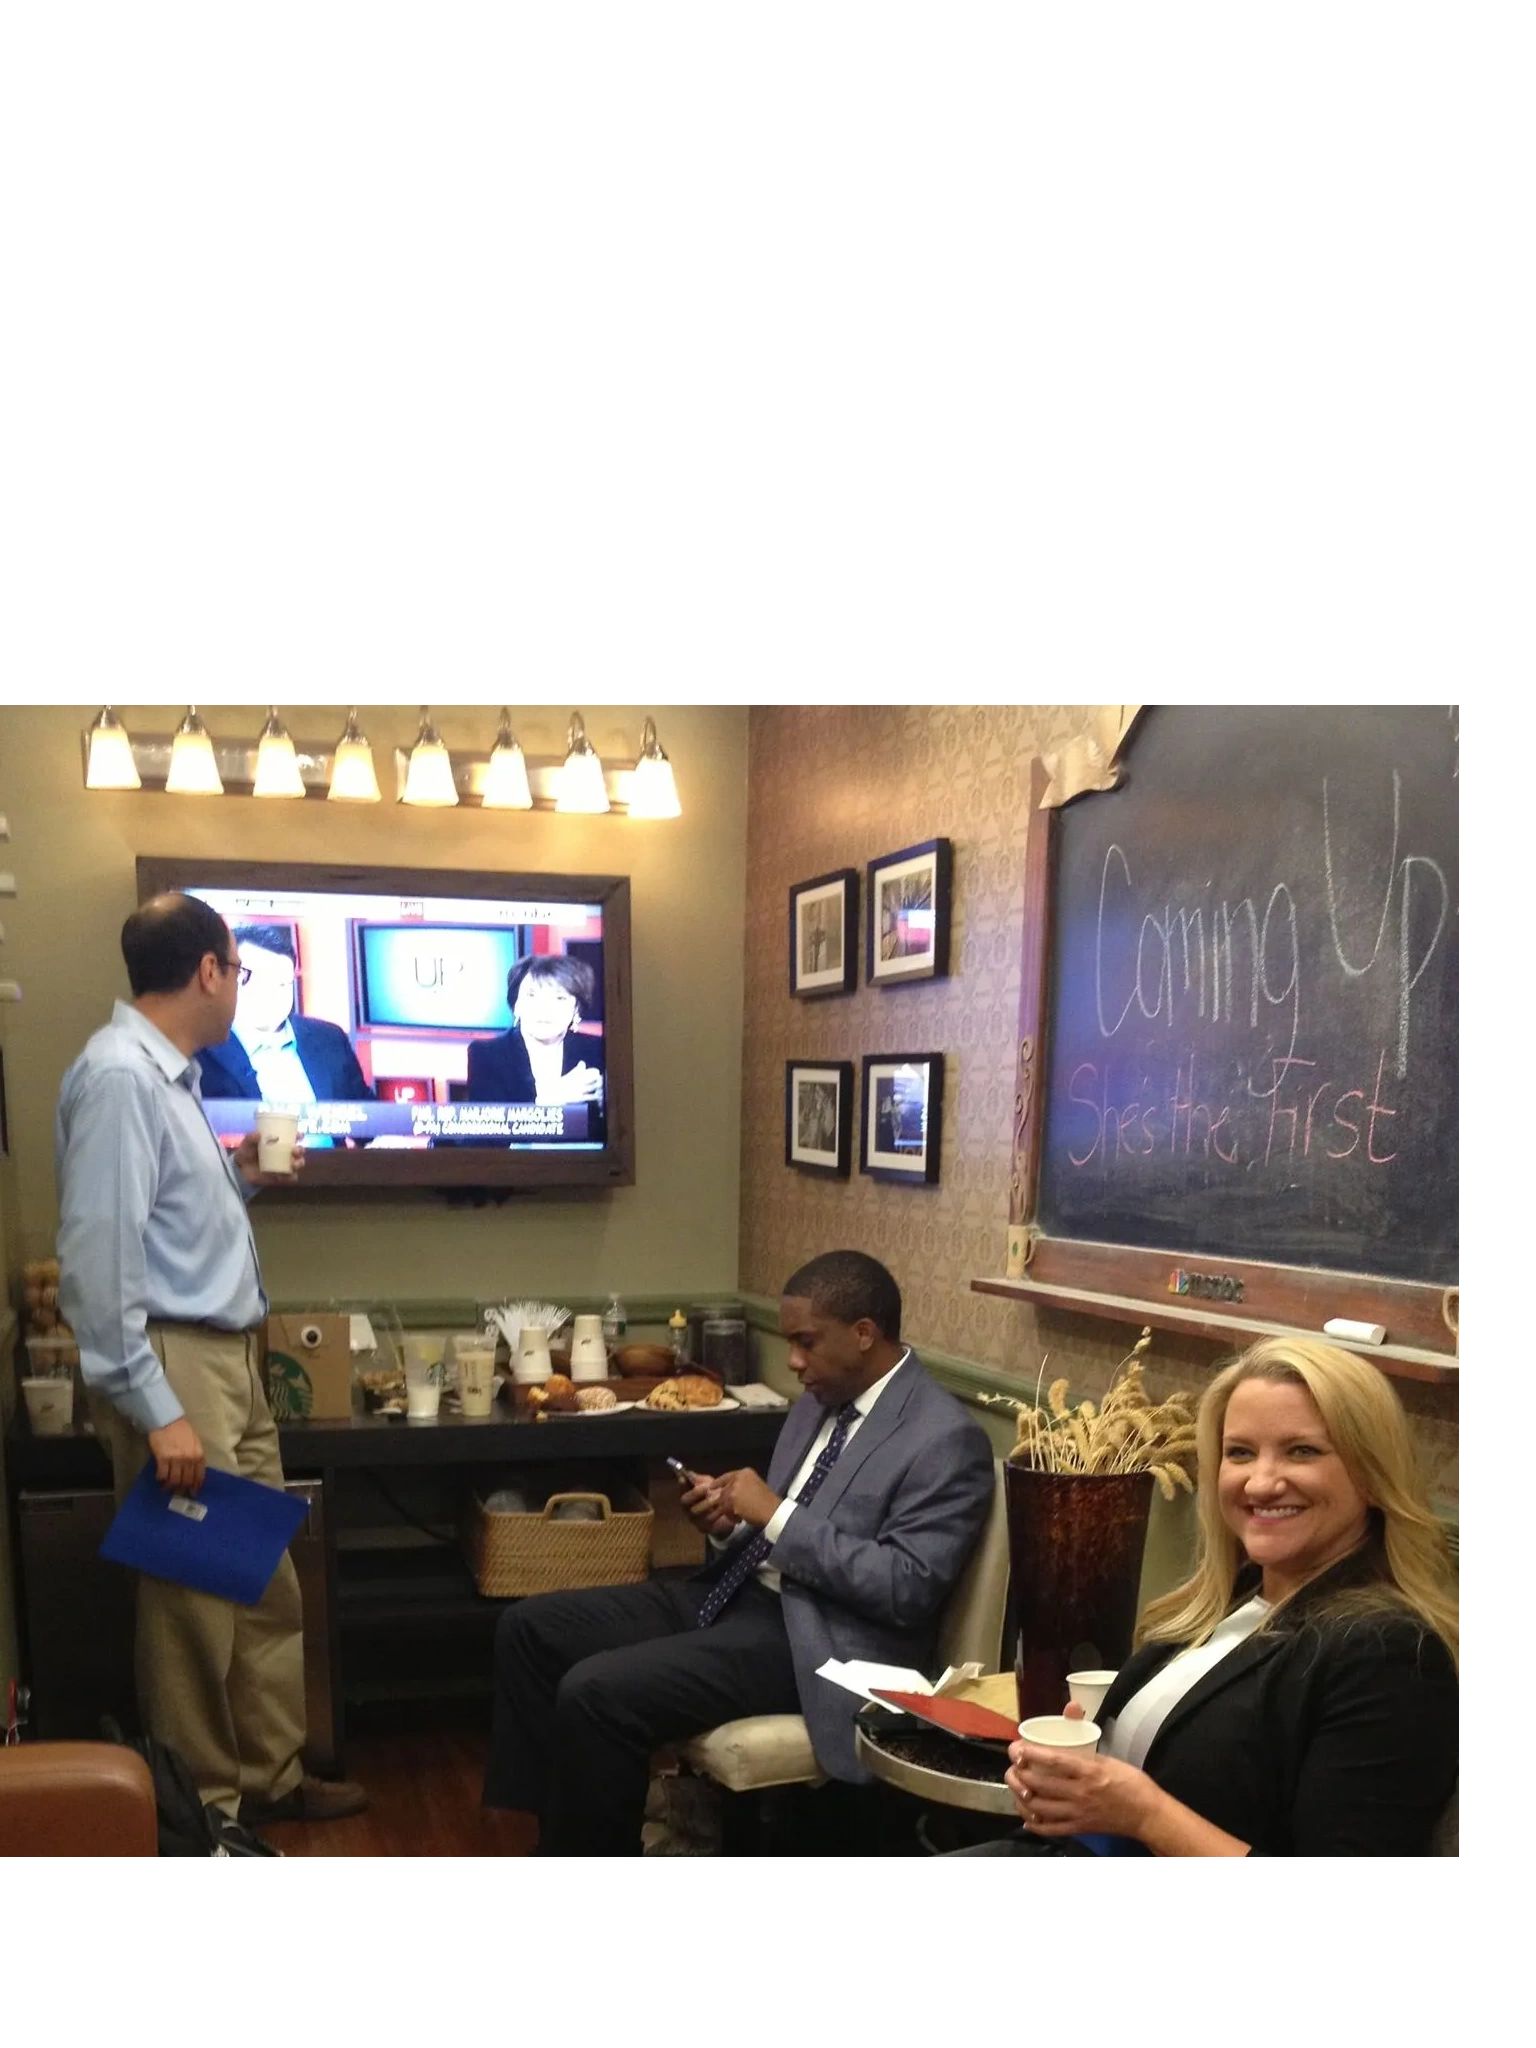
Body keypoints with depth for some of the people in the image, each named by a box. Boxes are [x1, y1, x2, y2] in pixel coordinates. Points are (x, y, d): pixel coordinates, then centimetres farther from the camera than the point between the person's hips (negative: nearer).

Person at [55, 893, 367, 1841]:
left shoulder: (170, 1072, 13)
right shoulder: (119, 1075, -18)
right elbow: (101, 1254, -24)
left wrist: (238, 1179, 11)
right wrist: (156, 1410, -25)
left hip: (229, 1358, 10)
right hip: (177, 1365, -10)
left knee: (270, 1587, 16)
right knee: (197, 1599, 3)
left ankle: (269, 1777, 31)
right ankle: (203, 1807, 19)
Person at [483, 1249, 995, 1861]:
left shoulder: (946, 1438, -14)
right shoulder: (819, 1403, 13)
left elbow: (906, 1590, -21)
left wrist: (777, 1516, -20)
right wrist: (729, 1525, -3)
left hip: (815, 1636, -9)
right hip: (740, 1594, 10)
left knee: (596, 1693, -24)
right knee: (531, 1626, 1)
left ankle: (587, 1843, 1)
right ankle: (563, 1830, 10)